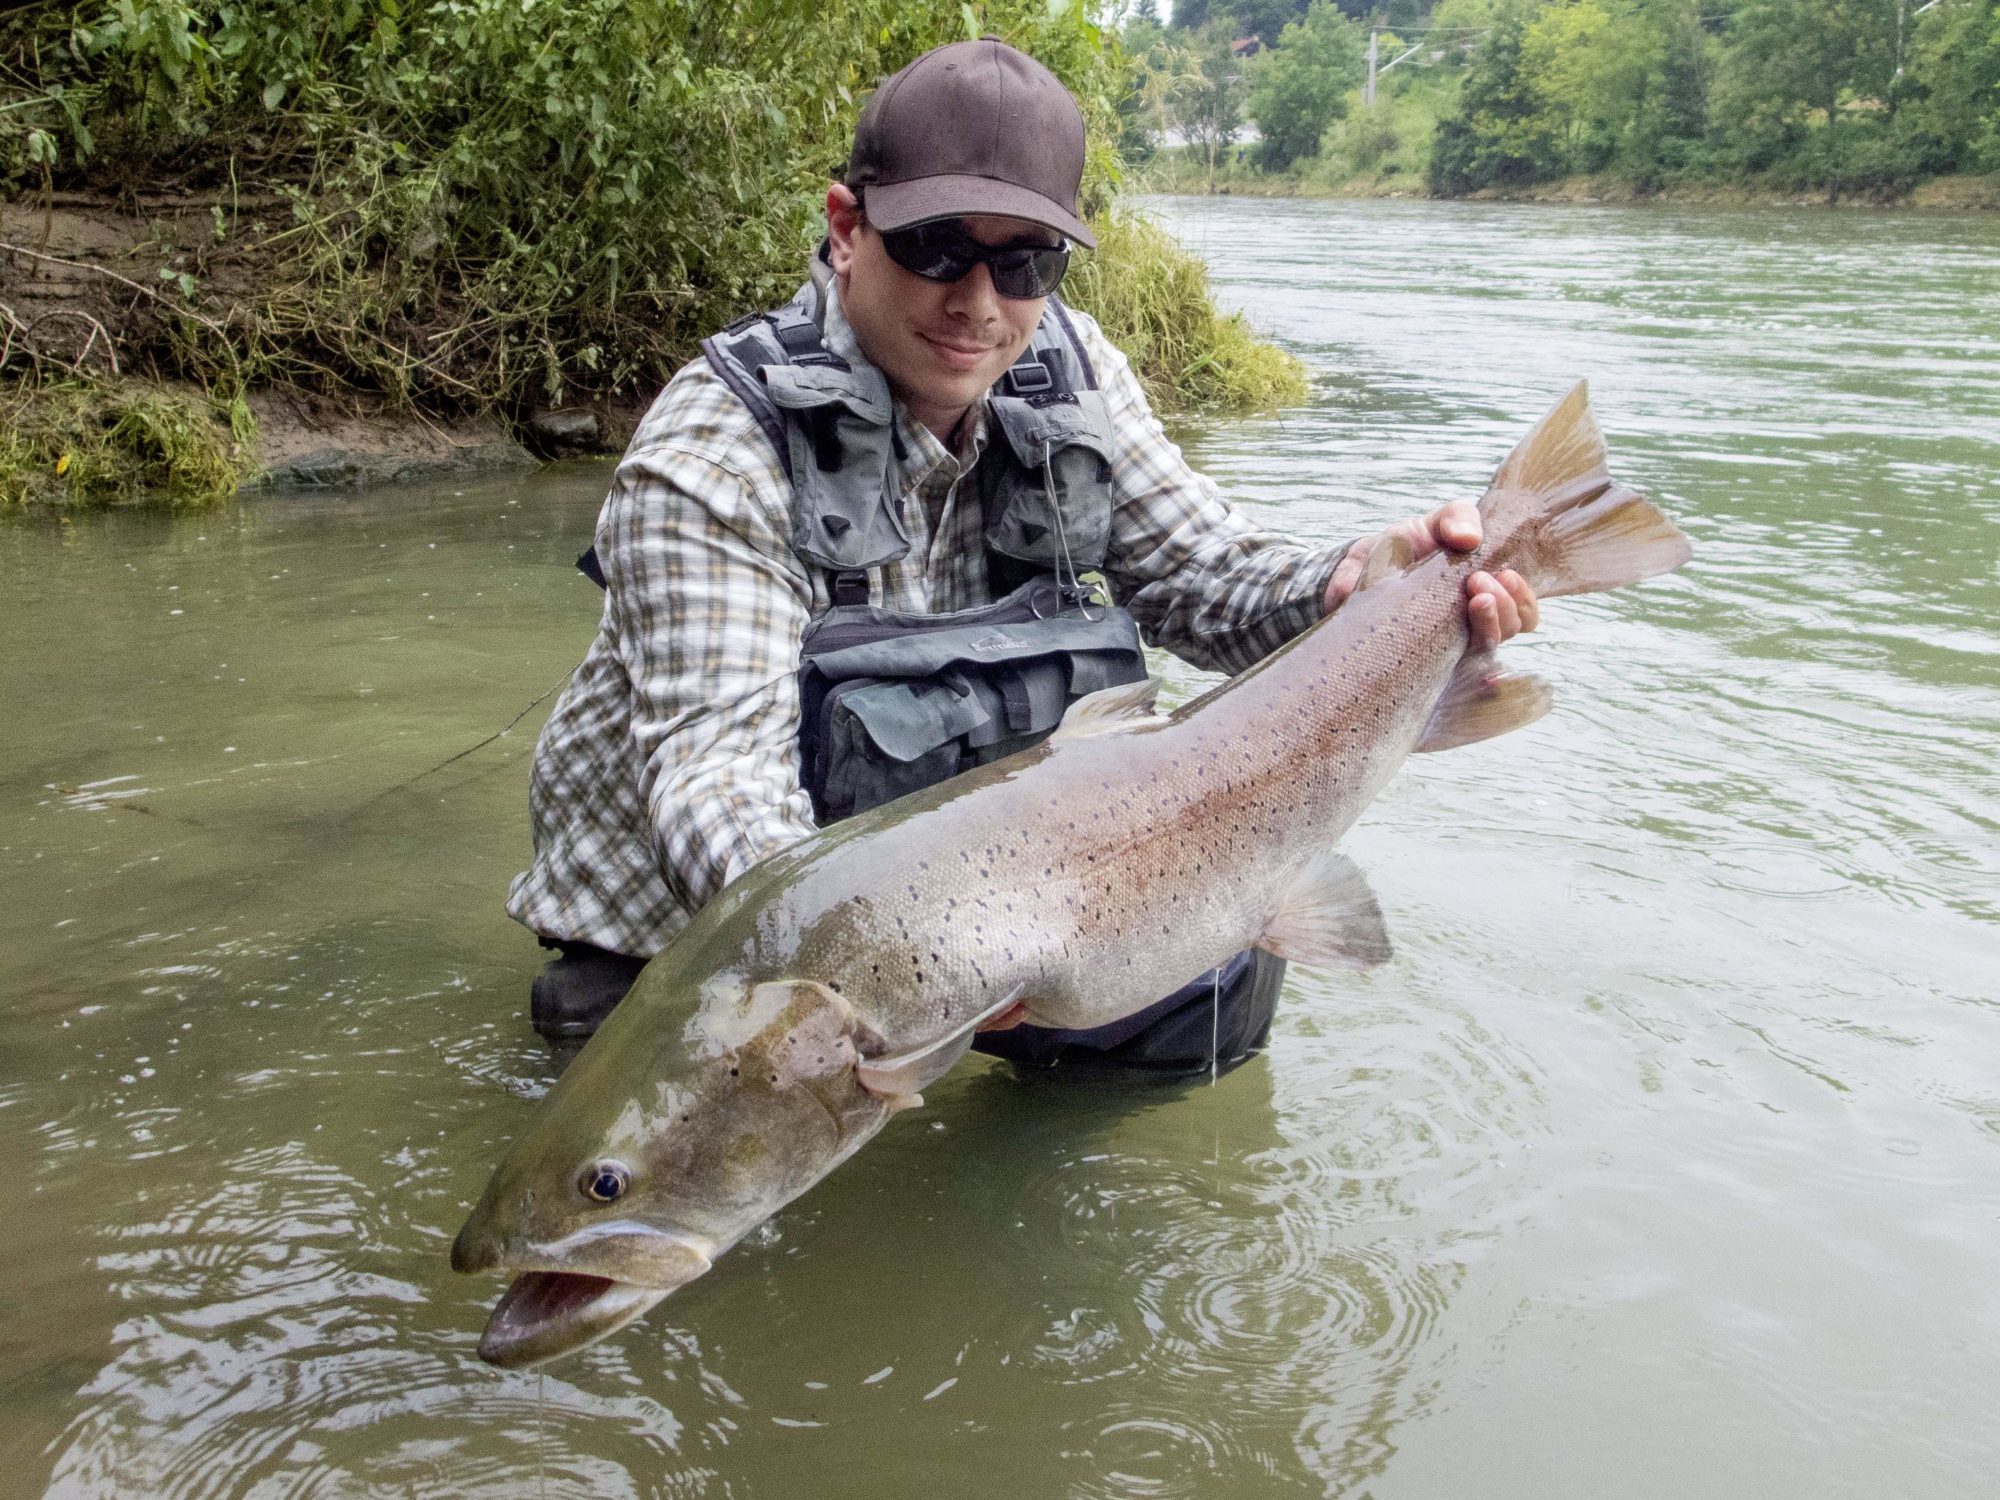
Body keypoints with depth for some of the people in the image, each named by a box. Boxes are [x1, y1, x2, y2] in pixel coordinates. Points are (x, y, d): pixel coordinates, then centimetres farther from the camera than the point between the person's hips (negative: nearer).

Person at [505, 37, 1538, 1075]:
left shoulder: (1072, 376, -7)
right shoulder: (710, 454, -27)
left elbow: (1203, 570, -8)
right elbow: (717, 757, -35)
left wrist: (1357, 588, -32)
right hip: (702, 912, -4)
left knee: (1218, 985, -4)